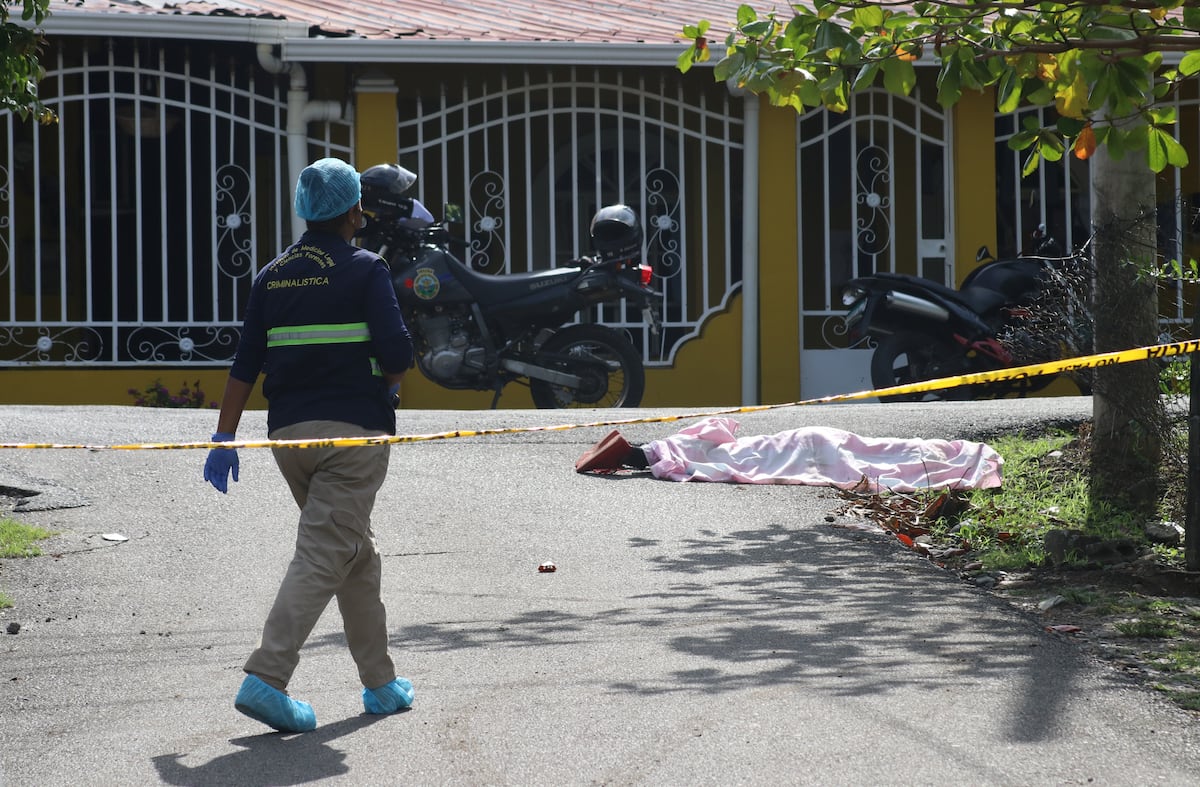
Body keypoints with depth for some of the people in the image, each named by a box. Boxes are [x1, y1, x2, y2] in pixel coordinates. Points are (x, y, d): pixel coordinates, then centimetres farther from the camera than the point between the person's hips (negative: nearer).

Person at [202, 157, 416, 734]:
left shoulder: (272, 276, 10)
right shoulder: (364, 269, -5)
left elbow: (245, 364, 7)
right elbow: (397, 352, -13)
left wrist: (225, 438, 8)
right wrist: (388, 385, 9)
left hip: (288, 430, 6)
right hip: (352, 429, -6)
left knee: (356, 553, 17)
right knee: (322, 556, -8)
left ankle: (380, 682, 22)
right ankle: (267, 678, -20)